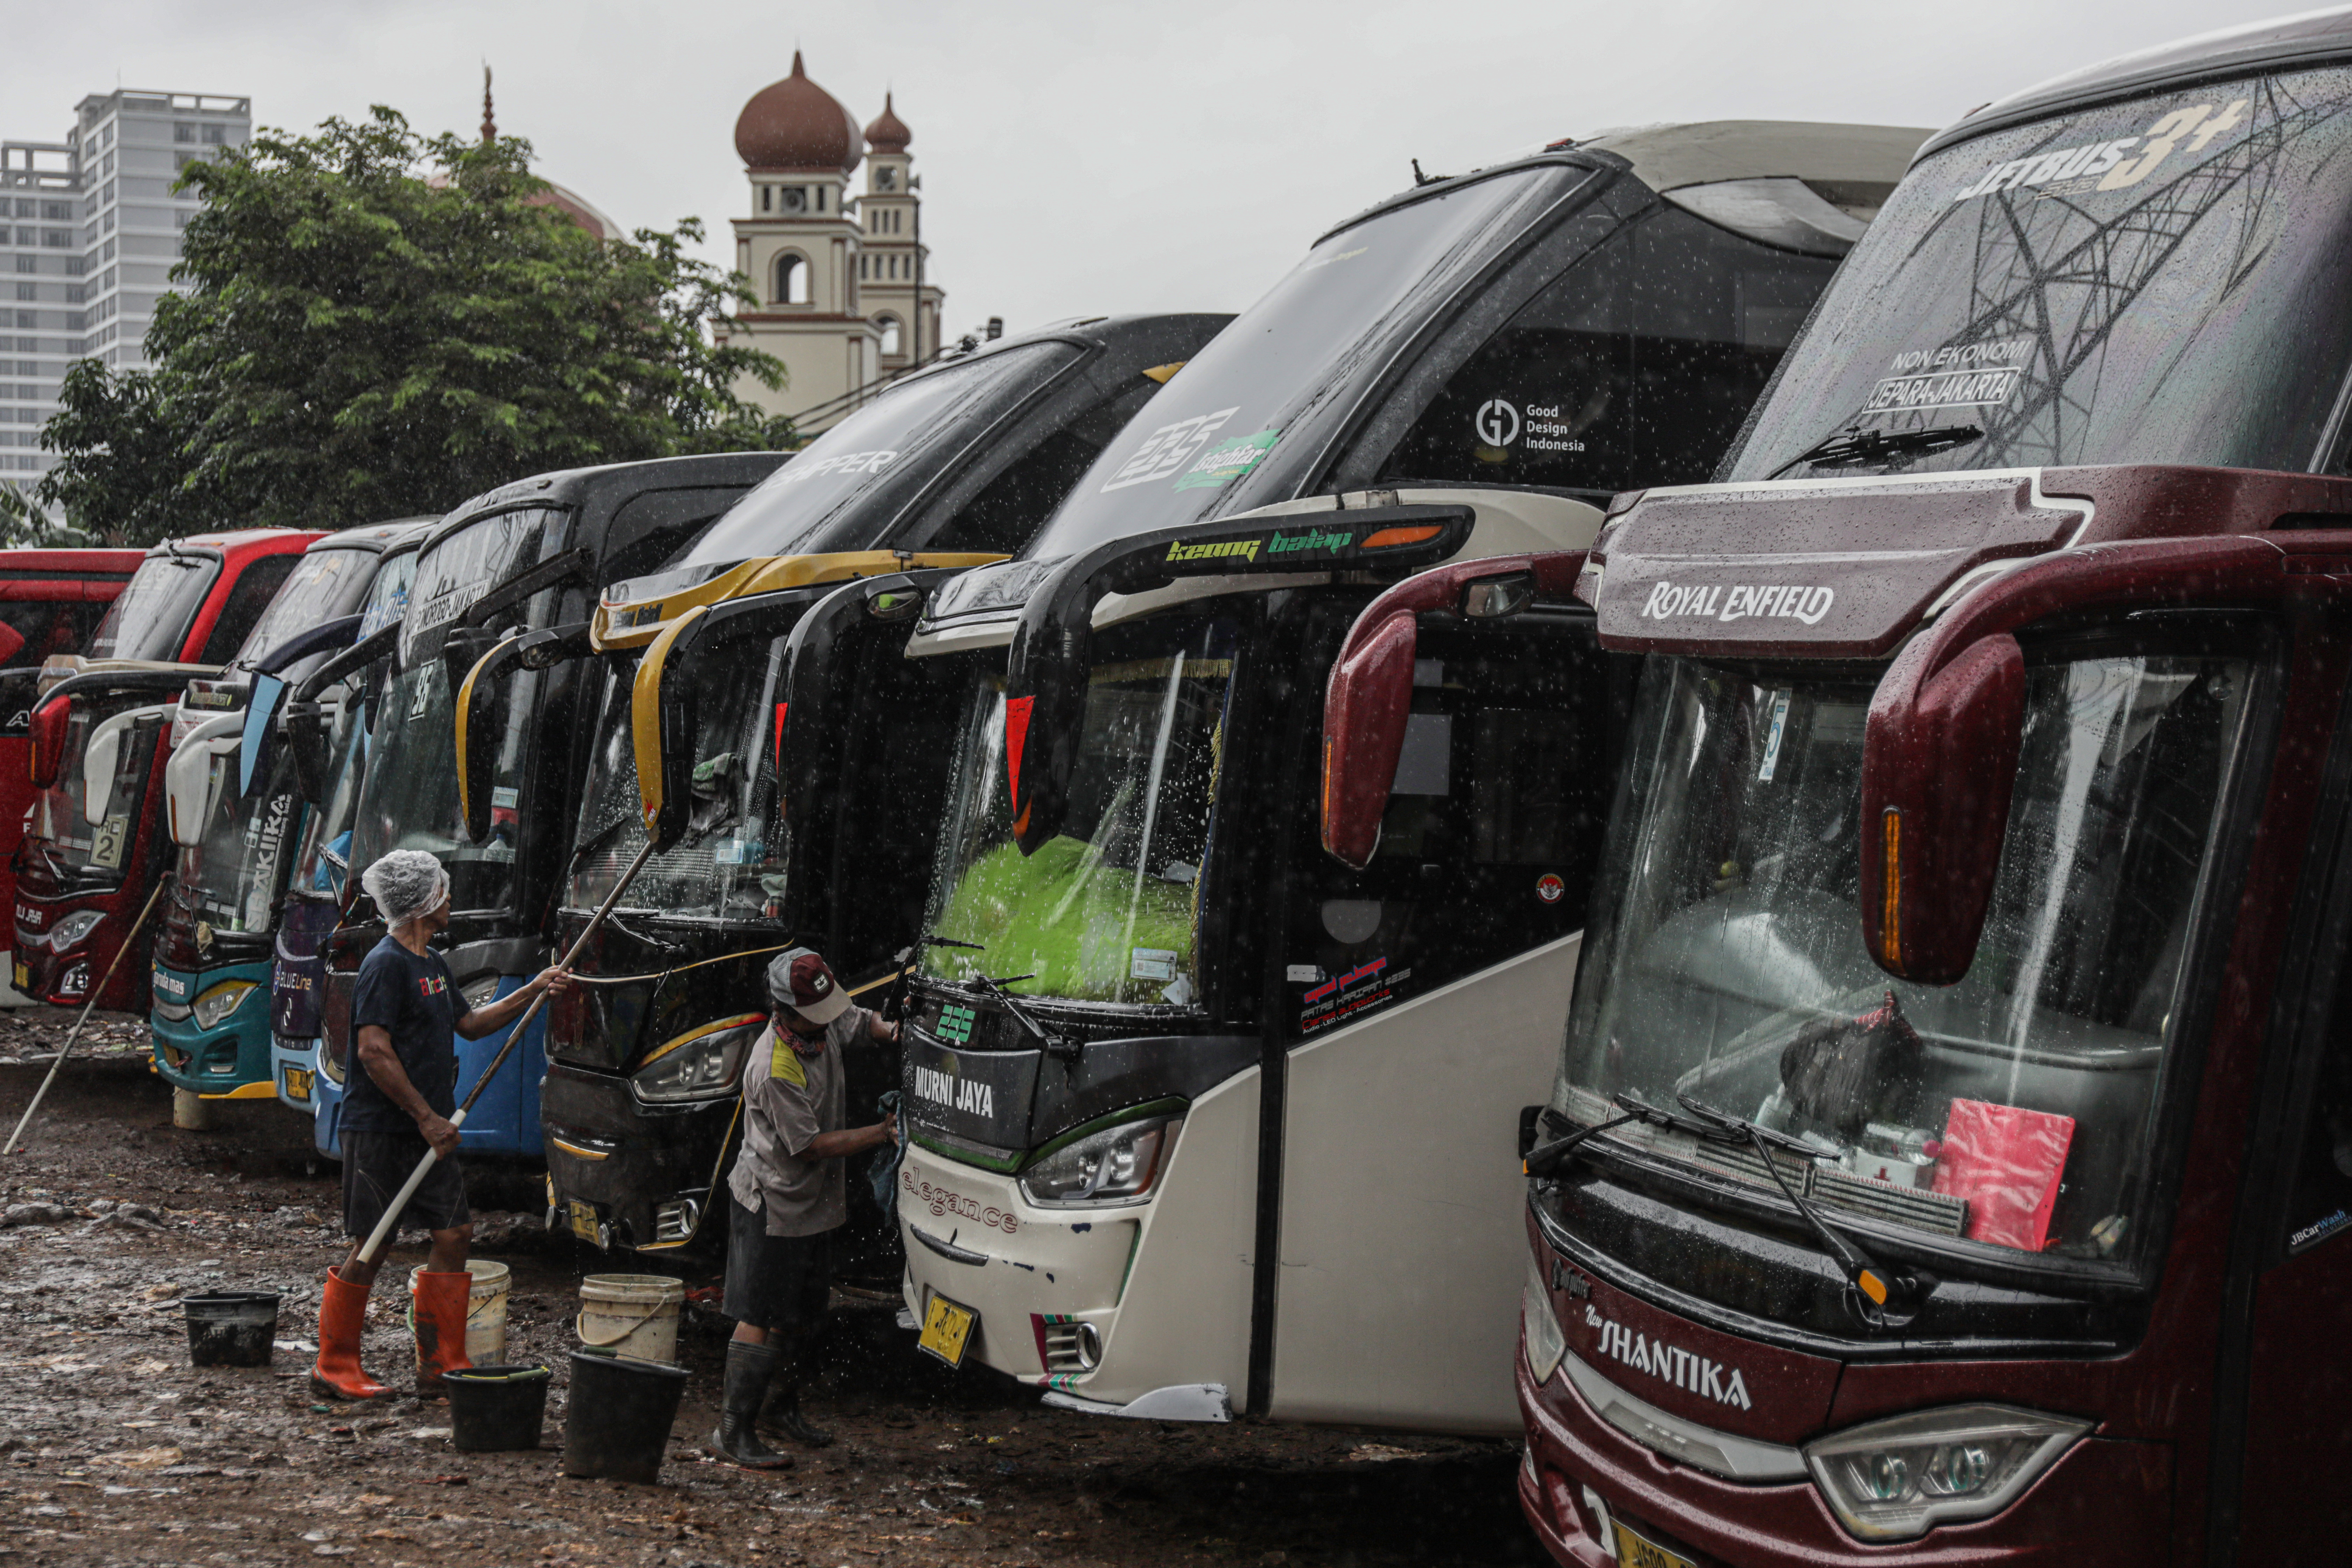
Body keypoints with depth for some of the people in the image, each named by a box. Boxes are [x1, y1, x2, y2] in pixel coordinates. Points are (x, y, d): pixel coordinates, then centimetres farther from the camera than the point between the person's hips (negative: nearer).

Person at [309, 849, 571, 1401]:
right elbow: (373, 1051, -22)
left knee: (455, 1236, 6)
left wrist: (533, 992, 22)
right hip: (380, 1132, -9)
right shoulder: (385, 965, -15)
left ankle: (441, 1364, 14)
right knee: (370, 1249, -2)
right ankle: (334, 1368, 11)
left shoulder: (433, 964, 15)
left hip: (427, 1131, 9)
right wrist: (427, 1117, -21)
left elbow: (469, 1024, 29)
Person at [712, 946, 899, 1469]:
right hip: (772, 1205, -9)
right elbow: (813, 1146, -23)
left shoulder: (827, 1025, -4)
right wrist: (885, 1133, -22)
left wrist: (889, 1030, -3)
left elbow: (862, 1021, 20)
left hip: (816, 1201, 9)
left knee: (804, 1313, 19)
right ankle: (733, 1431, -1)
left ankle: (785, 1406, 35)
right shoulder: (774, 1070, -28)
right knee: (761, 1320, -7)